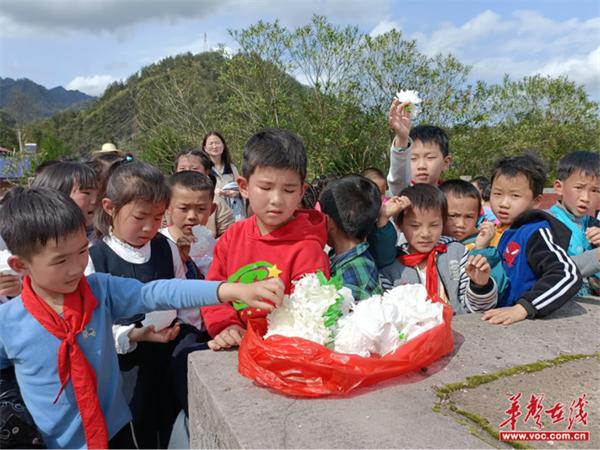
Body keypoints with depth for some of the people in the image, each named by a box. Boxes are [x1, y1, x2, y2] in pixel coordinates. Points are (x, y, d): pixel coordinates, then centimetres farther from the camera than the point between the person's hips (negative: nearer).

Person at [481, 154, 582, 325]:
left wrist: (522, 308, -25)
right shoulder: (498, 230, 11)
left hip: (527, 323, -4)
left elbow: (568, 275, -19)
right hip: (496, 321, 5)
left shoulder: (536, 232, -8)